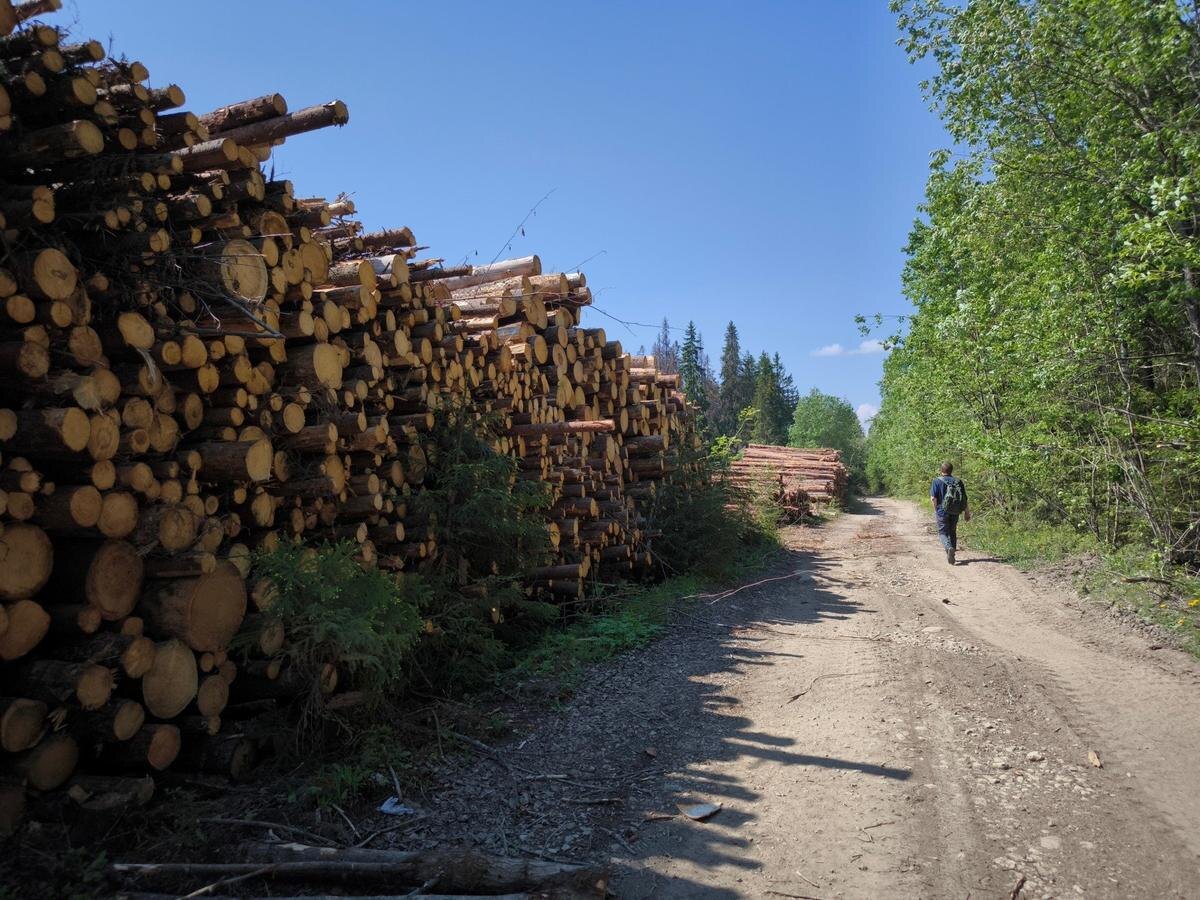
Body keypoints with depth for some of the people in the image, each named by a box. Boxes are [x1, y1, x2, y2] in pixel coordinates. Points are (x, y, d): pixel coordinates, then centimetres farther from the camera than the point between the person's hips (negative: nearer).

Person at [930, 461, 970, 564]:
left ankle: (949, 548, -24)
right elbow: (965, 499, 3)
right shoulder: (958, 482, 2)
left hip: (942, 511, -3)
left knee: (943, 533, 4)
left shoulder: (937, 481, -7)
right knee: (952, 532, 17)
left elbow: (933, 498, -13)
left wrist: (936, 510, 1)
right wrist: (967, 512, 10)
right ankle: (951, 555, 21)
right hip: (955, 512, 3)